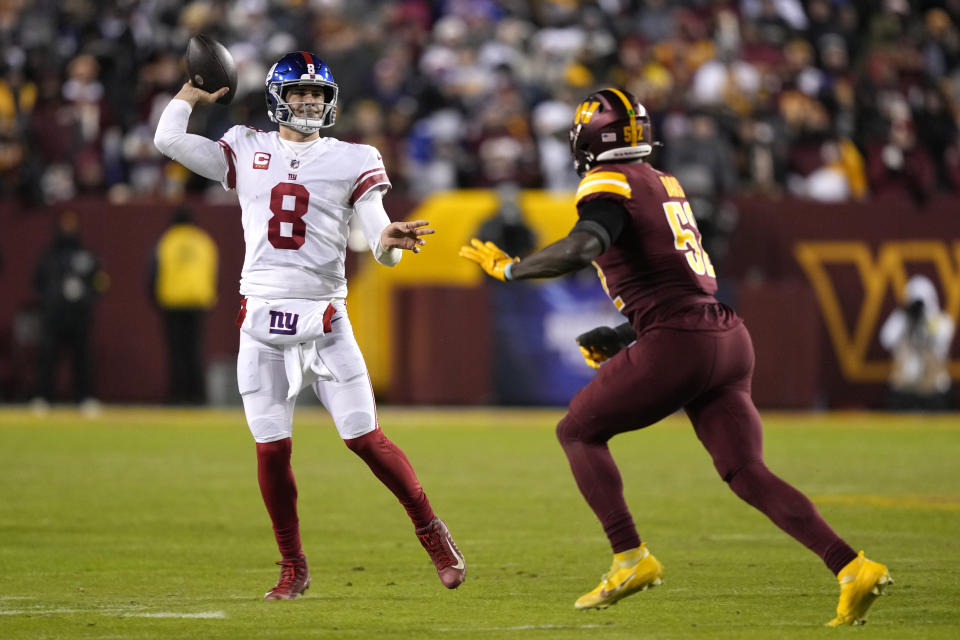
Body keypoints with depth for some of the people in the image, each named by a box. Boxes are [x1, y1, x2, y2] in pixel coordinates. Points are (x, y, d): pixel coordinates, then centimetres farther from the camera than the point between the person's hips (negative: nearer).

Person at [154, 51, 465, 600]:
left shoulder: (352, 163, 5)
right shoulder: (246, 153, 10)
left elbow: (383, 249, -1)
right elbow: (168, 139, 5)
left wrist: (389, 240, -24)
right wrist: (194, 94, 17)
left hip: (324, 318, -1)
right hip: (262, 320, 1)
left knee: (366, 438, -6)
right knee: (272, 450, -1)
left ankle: (430, 529, 12)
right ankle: (293, 568, 13)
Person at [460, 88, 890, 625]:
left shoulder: (610, 186, -5)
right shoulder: (666, 185, 22)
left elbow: (582, 247, -25)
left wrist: (510, 268, -11)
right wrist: (621, 338, 29)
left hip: (677, 344, -7)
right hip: (728, 338, 8)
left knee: (579, 431, 11)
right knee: (747, 473, 5)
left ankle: (631, 558, 1)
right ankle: (853, 567, -10)